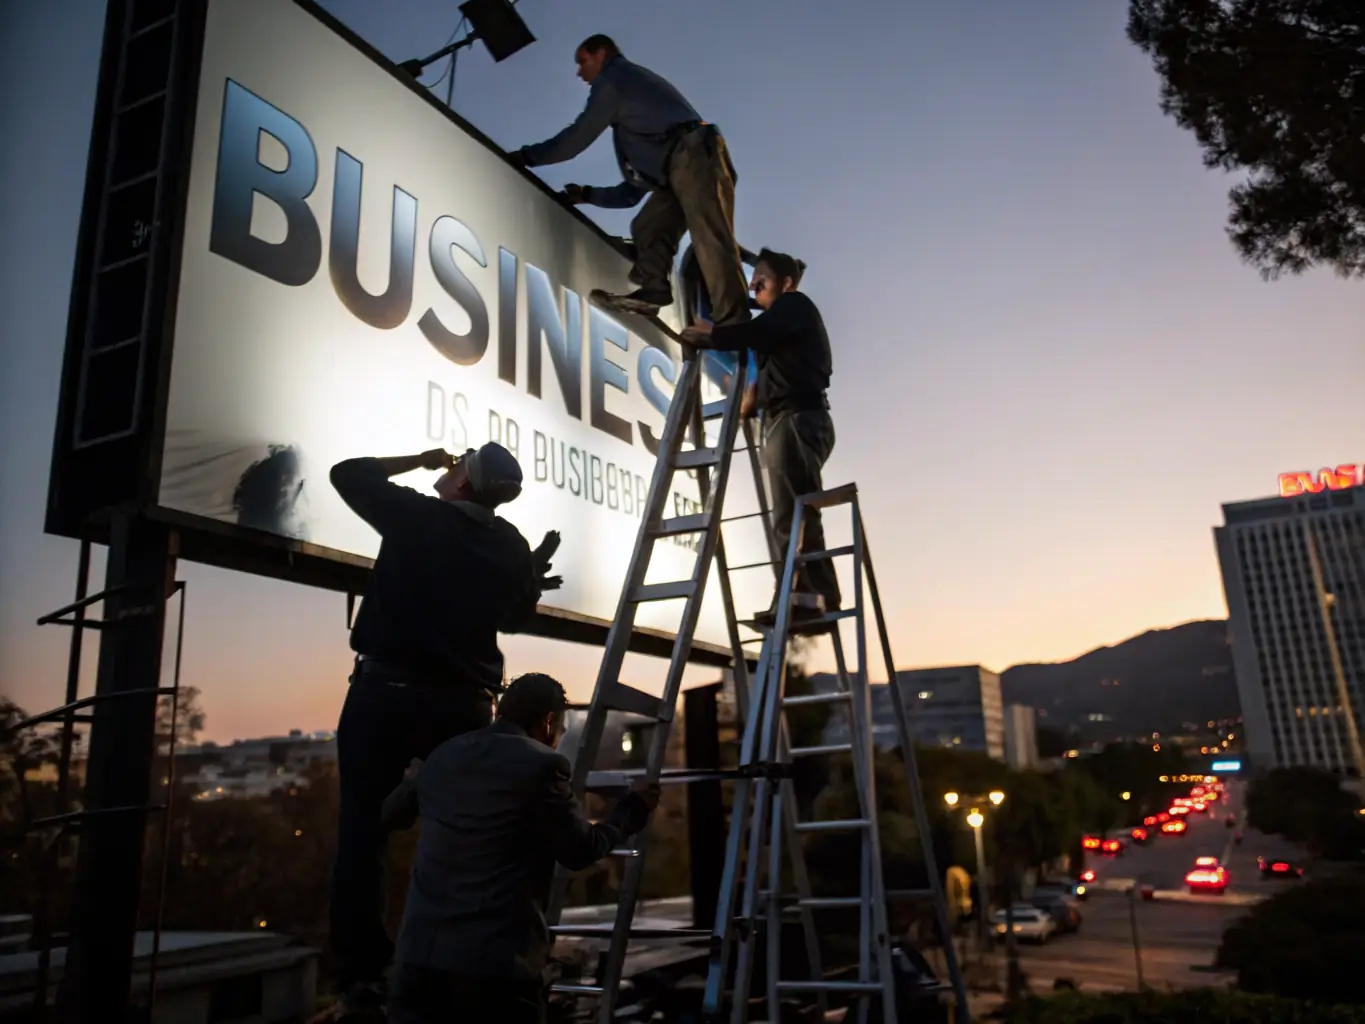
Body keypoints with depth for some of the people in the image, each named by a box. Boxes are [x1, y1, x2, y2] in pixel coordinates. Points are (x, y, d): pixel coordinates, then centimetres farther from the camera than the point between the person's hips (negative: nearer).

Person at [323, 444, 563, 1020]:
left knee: (363, 832, 2)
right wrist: (535, 574, 32)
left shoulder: (417, 516, -5)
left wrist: (419, 461, 17)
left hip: (386, 693, -3)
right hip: (464, 705, 3)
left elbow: (347, 474, 10)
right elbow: (517, 617, 21)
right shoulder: (513, 549, 6)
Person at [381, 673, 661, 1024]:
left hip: (418, 950, 5)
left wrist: (412, 778, 49)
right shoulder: (541, 764, -8)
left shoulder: (442, 756, 11)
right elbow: (582, 851, -1)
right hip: (496, 957, -5)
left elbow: (391, 816, 28)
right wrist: (633, 807, 14)